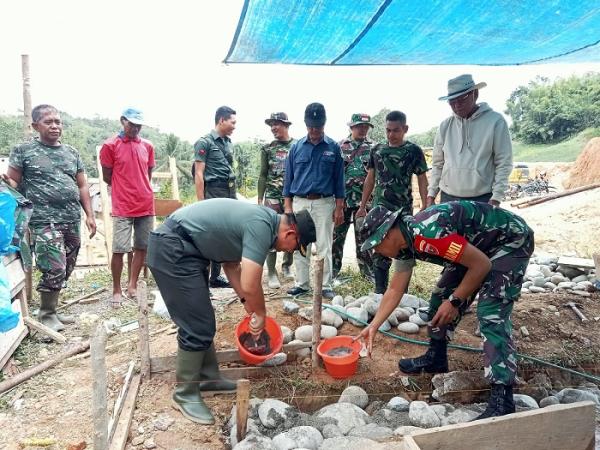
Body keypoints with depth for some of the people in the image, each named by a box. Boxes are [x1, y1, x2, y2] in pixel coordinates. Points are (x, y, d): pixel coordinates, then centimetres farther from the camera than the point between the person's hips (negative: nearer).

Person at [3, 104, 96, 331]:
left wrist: (89, 215, 8)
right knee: (54, 270, -10)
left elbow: (82, 186, 15)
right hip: (45, 221, -5)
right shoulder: (23, 150, 2)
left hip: (72, 221, 5)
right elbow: (13, 182, 1)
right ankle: (46, 314, 10)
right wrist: (8, 183, -23)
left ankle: (51, 309, 26)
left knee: (65, 270, 10)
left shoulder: (72, 152, 14)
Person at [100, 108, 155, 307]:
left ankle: (132, 285, 21)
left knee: (142, 247, 8)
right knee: (119, 250, -3)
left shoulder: (147, 146, 8)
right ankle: (116, 290, 11)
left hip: (146, 206, 4)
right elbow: (107, 177, 2)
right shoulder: (110, 145, -4)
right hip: (122, 208, -4)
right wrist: (124, 190, 11)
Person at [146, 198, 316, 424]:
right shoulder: (262, 227, -19)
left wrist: (248, 303, 18)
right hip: (172, 250, -11)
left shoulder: (261, 220, 11)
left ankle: (208, 378, 30)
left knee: (203, 320, 17)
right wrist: (260, 313, -4)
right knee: (198, 327, -6)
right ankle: (185, 395, 10)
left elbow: (231, 263, 20)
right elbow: (250, 285, -23)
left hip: (185, 249, 11)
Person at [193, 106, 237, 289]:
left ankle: (216, 276, 22)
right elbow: (199, 174, -10)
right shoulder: (205, 142, -7)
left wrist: (234, 195, 14)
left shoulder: (229, 143, 14)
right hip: (214, 192, -7)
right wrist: (201, 202, -15)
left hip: (230, 192, 7)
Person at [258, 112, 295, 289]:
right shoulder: (267, 149, 6)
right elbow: (263, 175, 8)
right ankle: (272, 273, 5)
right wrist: (260, 198, 2)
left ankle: (287, 267, 23)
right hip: (272, 198, 0)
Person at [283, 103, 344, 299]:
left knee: (324, 247, 1)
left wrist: (339, 207, -2)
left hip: (324, 203, -2)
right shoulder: (296, 147, 6)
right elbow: (288, 178, 8)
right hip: (300, 202, 2)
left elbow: (338, 179, 3)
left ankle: (326, 285, 11)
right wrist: (288, 206, 2)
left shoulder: (333, 147, 2)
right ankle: (302, 284, 18)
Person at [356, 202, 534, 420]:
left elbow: (482, 264, -27)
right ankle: (435, 358, 26)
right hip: (476, 245, 9)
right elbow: (395, 290, 5)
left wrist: (455, 301, -18)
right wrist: (373, 327, 4)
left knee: (491, 315, -19)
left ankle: (502, 398, -14)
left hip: (511, 241, -9)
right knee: (441, 297, 9)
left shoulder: (428, 233, -35)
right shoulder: (405, 244, -5)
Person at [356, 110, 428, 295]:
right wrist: (362, 206, 12)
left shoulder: (414, 151, -1)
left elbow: (422, 180, 1)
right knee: (379, 253, 4)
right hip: (379, 210, 3)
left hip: (404, 211, -2)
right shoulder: (377, 150, 8)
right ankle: (380, 293, 14)